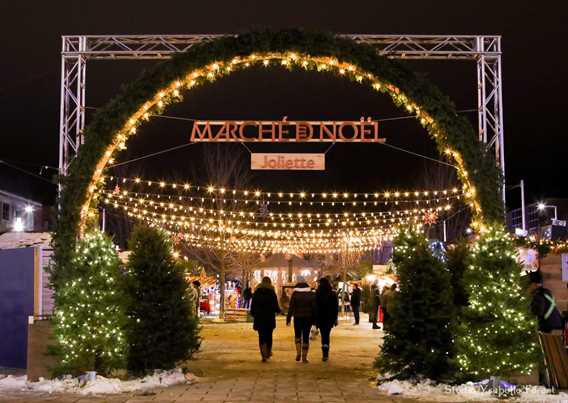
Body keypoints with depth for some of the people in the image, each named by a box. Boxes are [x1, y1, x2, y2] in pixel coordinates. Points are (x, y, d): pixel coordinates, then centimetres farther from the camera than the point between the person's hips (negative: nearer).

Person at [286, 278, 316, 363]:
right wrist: (314, 319, 6)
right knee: (306, 336, 5)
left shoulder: (295, 294, -1)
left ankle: (298, 352, -2)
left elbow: (291, 307, -3)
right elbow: (314, 307, 2)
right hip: (308, 318, 1)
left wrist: (288, 318, 0)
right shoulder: (312, 294, 3)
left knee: (297, 335, 16)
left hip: (297, 318, -1)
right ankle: (304, 357, 3)